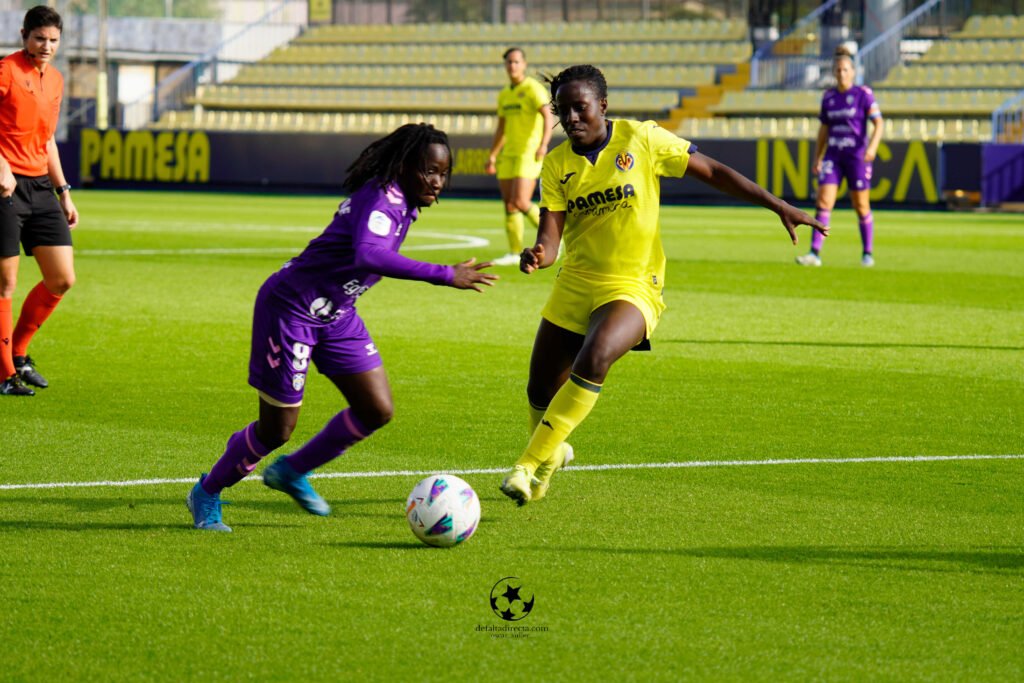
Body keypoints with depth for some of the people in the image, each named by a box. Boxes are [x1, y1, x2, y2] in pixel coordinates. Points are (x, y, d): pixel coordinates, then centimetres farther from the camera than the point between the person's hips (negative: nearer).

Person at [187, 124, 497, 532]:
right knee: (278, 428, -1)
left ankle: (292, 472, 24)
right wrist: (445, 276, -47)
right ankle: (207, 494, 24)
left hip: (336, 314, 9)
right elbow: (369, 256, -46)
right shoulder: (382, 198, -27)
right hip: (291, 309, -9)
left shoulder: (403, 202, 3)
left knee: (377, 411, 3)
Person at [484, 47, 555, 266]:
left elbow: (548, 117, -20)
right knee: (509, 205, 2)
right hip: (509, 154, 8)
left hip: (529, 153, -8)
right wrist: (492, 156, 21)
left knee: (521, 202, -17)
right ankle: (515, 253, 7)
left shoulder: (533, 89, -8)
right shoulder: (504, 95, 16)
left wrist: (543, 144, -34)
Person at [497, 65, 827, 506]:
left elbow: (712, 172, -1)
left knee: (594, 358, -31)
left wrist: (779, 207, -3)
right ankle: (550, 453, 42)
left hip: (632, 287, -4)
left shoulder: (640, 139, -8)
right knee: (540, 392, 6)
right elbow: (551, 236, -7)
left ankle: (530, 465, -27)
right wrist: (537, 255, -32)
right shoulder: (557, 164, -1)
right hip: (574, 284, 4)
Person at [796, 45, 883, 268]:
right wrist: (817, 159, 13)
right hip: (833, 156, 4)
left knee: (861, 207, 2)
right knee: (823, 203, -9)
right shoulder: (828, 96, 9)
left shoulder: (863, 94, -4)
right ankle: (814, 254, -14)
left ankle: (867, 253, 18)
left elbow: (878, 123, -9)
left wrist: (873, 146, -26)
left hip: (857, 156, -4)